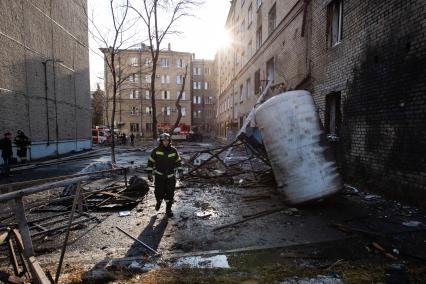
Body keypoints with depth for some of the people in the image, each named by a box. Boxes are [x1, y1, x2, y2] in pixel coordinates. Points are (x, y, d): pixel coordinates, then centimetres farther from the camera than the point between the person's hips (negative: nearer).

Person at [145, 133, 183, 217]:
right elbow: (150, 162, 1)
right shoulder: (156, 151, -5)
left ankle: (168, 209, 20)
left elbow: (178, 161, 11)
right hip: (159, 175, -1)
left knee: (170, 193, 3)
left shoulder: (173, 150, 1)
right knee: (159, 192, -2)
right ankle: (159, 201, 33)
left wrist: (180, 171, 6)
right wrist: (149, 173, -3)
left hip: (170, 176, 2)